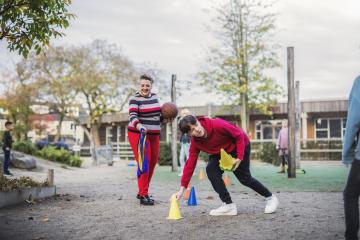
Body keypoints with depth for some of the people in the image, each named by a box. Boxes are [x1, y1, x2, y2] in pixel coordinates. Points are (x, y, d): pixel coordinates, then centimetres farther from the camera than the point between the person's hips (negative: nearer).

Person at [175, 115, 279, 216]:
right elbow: (190, 164, -18)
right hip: (220, 153, 5)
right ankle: (229, 205, -11)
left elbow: (239, 135, -25)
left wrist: (239, 157, -28)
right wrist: (182, 187, -22)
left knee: (244, 178, -2)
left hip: (240, 146, -5)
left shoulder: (217, 124, -36)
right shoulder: (195, 143, -19)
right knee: (211, 169, -19)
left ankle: (270, 197, 22)